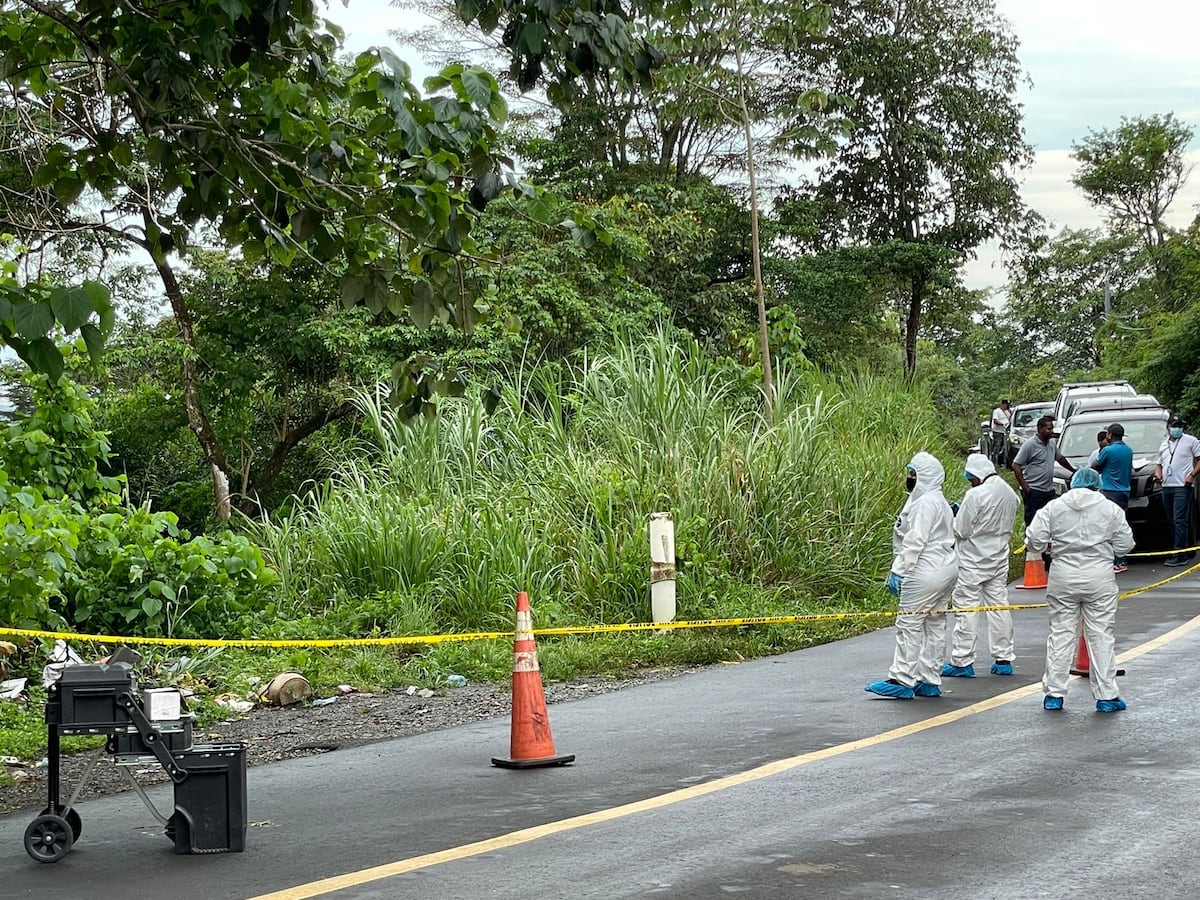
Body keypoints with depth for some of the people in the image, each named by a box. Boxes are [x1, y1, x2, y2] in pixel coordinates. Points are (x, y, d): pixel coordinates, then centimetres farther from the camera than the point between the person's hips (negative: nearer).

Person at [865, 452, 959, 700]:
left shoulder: (925, 503, -14)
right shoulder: (939, 501, 19)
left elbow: (915, 541, -20)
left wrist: (899, 570, -18)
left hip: (926, 573, -11)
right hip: (946, 569, 11)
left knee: (909, 624, -8)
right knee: (934, 626, 11)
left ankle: (901, 680, -8)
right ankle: (929, 681, 15)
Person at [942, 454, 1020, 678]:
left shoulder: (976, 495, -19)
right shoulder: (1010, 494, 5)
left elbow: (961, 530, -15)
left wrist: (954, 518, 3)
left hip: (973, 561, -7)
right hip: (999, 559, 7)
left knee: (966, 608, -2)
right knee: (999, 606, 12)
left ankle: (961, 661, -1)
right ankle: (1003, 659, 15)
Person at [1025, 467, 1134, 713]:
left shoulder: (1054, 507, 1)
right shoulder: (1111, 509, 0)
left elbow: (1034, 539, -4)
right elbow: (1125, 545, 2)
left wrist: (1049, 548, 16)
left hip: (1063, 577, 1)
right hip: (1099, 577, -1)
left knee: (1061, 633, 8)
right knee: (1101, 636, 4)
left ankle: (1054, 693, 10)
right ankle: (1106, 695, 7)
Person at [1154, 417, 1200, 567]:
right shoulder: (1163, 445, 20)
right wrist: (1158, 474, 5)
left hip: (1182, 487, -7)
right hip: (1166, 487, 7)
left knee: (1180, 521, -12)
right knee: (1172, 521, 8)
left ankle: (1179, 556, -15)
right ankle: (1186, 551, 15)